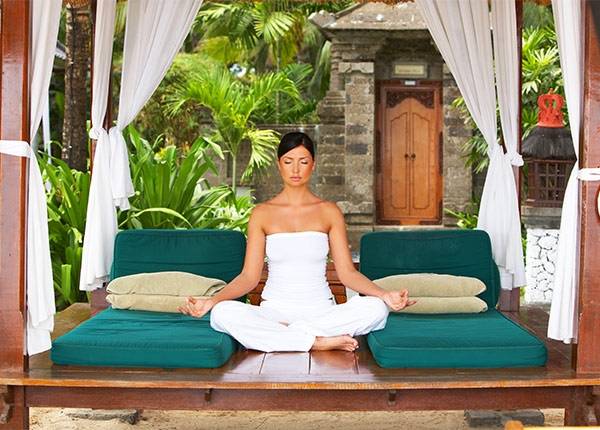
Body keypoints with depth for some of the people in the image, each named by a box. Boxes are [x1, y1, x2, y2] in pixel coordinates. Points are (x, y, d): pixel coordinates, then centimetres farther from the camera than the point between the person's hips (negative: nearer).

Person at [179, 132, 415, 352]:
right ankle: (319, 342, -24)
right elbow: (249, 276, 0)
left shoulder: (329, 211, 6)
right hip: (273, 311, 0)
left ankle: (275, 336, -20)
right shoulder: (262, 213, 5)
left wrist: (384, 294, -17)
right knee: (223, 313, -30)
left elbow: (347, 272, 1)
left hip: (321, 311, 1)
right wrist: (211, 300, -17)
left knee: (375, 308, -28)